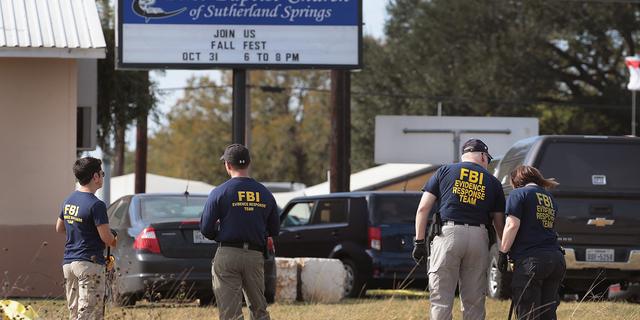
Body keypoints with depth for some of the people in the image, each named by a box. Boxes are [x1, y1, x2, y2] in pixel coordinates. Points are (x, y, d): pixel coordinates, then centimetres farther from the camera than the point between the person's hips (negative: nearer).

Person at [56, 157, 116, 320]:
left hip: (68, 262, 8)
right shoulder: (96, 205, -15)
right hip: (90, 263, -8)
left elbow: (59, 228, 24)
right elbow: (106, 238, -15)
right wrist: (112, 236, 7)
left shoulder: (69, 201, 10)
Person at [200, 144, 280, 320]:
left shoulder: (219, 193, -5)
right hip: (255, 256, 4)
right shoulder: (265, 194, 7)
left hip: (228, 255, -3)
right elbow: (274, 230, 13)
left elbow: (206, 229, -4)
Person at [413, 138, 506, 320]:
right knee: (474, 304, 6)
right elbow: (500, 223, 14)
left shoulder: (444, 172, 13)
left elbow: (423, 208, 5)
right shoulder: (493, 182, 15)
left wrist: (419, 241, 6)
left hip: (449, 235, -1)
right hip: (479, 238, 1)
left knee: (441, 301, -4)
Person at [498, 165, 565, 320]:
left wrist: (503, 252, -4)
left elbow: (512, 225, -10)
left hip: (530, 260, -7)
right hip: (555, 259, 7)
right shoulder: (550, 199, 21)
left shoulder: (518, 194, 0)